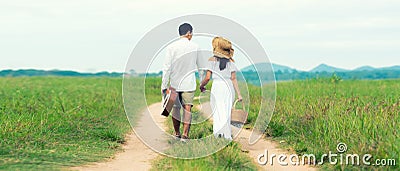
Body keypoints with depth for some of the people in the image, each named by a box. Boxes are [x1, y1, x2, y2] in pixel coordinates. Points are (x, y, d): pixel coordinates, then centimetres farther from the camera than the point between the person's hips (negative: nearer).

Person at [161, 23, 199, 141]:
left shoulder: (171, 47, -7)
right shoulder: (194, 47, -3)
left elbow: (167, 67, -8)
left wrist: (164, 85, -3)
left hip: (175, 83, 0)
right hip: (189, 84, 0)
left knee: (175, 108, 12)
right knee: (187, 109, 1)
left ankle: (177, 133, 23)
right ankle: (185, 135, -6)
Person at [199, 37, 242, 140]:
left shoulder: (212, 60, -1)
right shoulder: (230, 61, 7)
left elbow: (207, 78, -4)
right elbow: (234, 79, 2)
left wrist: (201, 86, 14)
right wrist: (239, 93, 3)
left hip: (217, 86, -3)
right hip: (229, 87, 3)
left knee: (218, 112, 2)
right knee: (227, 112, 11)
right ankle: (227, 135, 10)